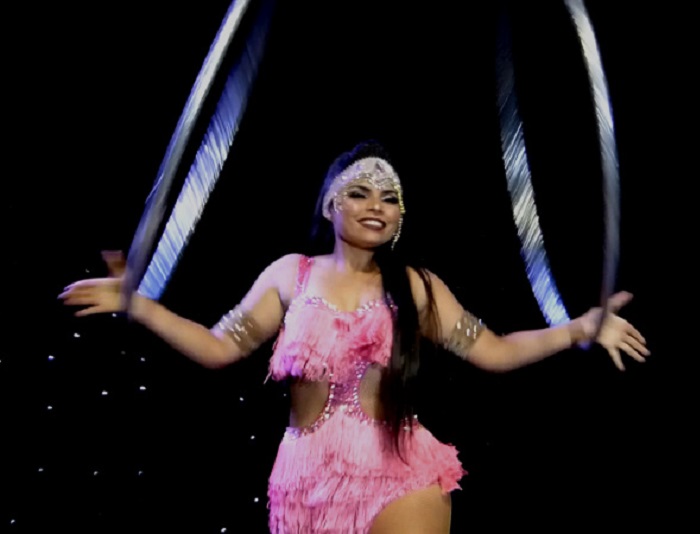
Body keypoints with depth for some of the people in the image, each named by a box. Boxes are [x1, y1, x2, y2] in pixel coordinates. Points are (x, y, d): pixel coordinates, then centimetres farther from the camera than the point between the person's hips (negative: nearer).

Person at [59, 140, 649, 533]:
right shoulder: (290, 274, 5)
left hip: (401, 478, -1)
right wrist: (137, 303, -2)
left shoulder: (415, 287, 3)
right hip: (308, 477, 2)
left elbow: (494, 351, 0)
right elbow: (220, 346, 5)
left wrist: (579, 329, -10)